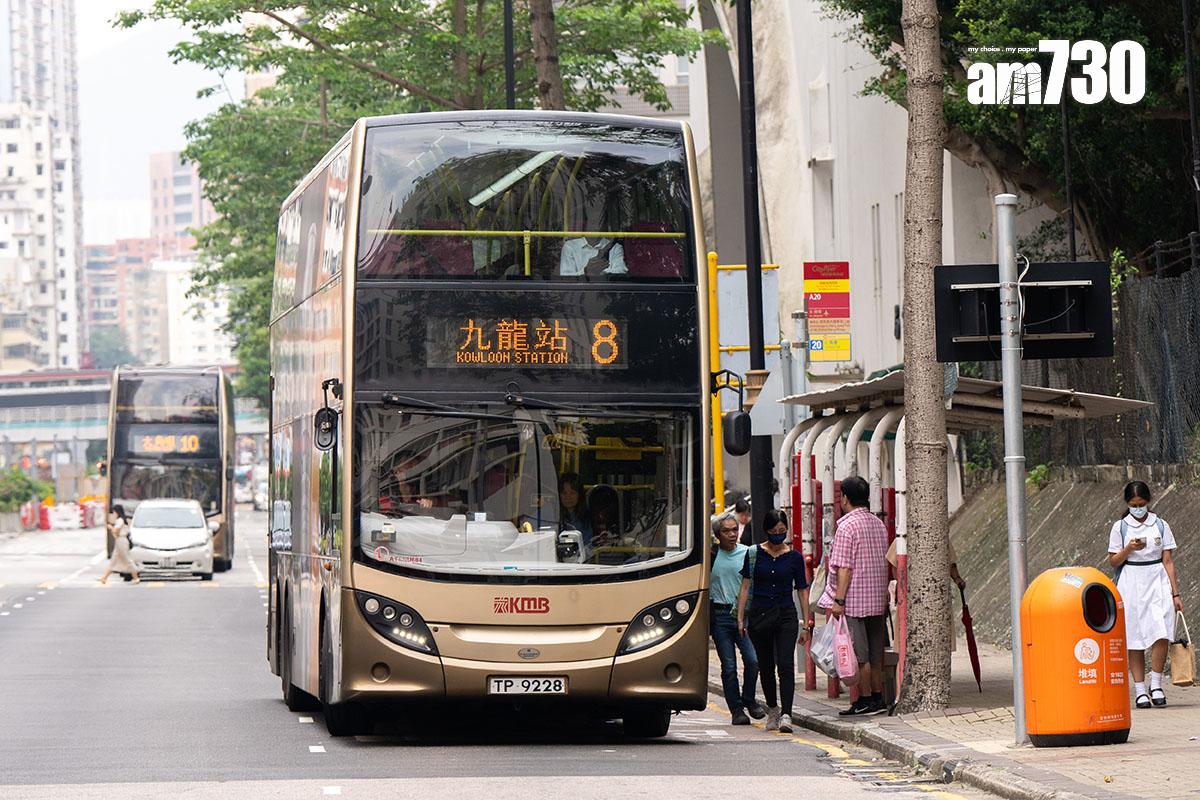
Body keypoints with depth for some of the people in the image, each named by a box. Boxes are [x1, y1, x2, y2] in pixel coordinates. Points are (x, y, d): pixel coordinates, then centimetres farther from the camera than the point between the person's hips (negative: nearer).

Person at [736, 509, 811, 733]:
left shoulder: (794, 557, 3)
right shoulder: (754, 553, 3)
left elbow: (802, 591, 7)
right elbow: (745, 586, 5)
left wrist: (806, 624, 4)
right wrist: (740, 618, 0)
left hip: (786, 615, -1)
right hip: (759, 614, 1)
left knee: (786, 665, -14)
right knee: (766, 666, 11)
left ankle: (785, 715, -21)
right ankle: (772, 708, 31)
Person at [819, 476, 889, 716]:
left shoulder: (847, 526, -13)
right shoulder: (878, 524, 12)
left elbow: (844, 567, -17)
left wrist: (839, 600, -16)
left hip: (854, 600, -8)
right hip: (877, 599, 8)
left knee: (859, 655, -4)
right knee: (875, 654, 12)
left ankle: (865, 700, -3)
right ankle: (878, 698, 14)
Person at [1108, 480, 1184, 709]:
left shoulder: (1160, 526, 6)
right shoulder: (1120, 527, 4)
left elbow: (1168, 561, 5)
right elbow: (1113, 561, 5)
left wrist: (1175, 593, 2)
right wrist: (1129, 549, -15)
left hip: (1158, 583, 0)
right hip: (1131, 585, 0)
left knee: (1161, 635, -14)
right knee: (1135, 640, 0)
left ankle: (1156, 685, -2)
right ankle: (1140, 690, 7)